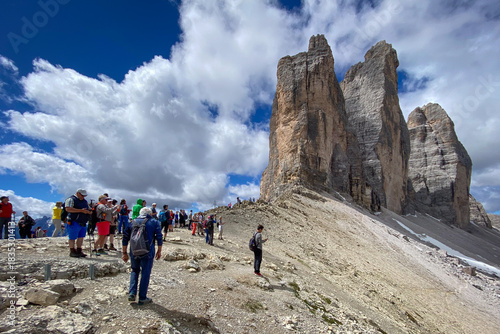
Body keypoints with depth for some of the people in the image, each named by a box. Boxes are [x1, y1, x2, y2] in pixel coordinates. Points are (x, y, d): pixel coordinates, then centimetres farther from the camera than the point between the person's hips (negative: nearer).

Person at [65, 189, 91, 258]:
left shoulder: (85, 201, 19)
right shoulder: (71, 199, -6)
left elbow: (89, 210, 25)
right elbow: (68, 209, -21)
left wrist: (88, 212, -1)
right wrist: (81, 210, -24)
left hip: (83, 223, 7)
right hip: (74, 222, -7)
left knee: (81, 237, 10)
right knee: (73, 238, 1)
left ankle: (79, 251, 19)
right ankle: (72, 252, 11)